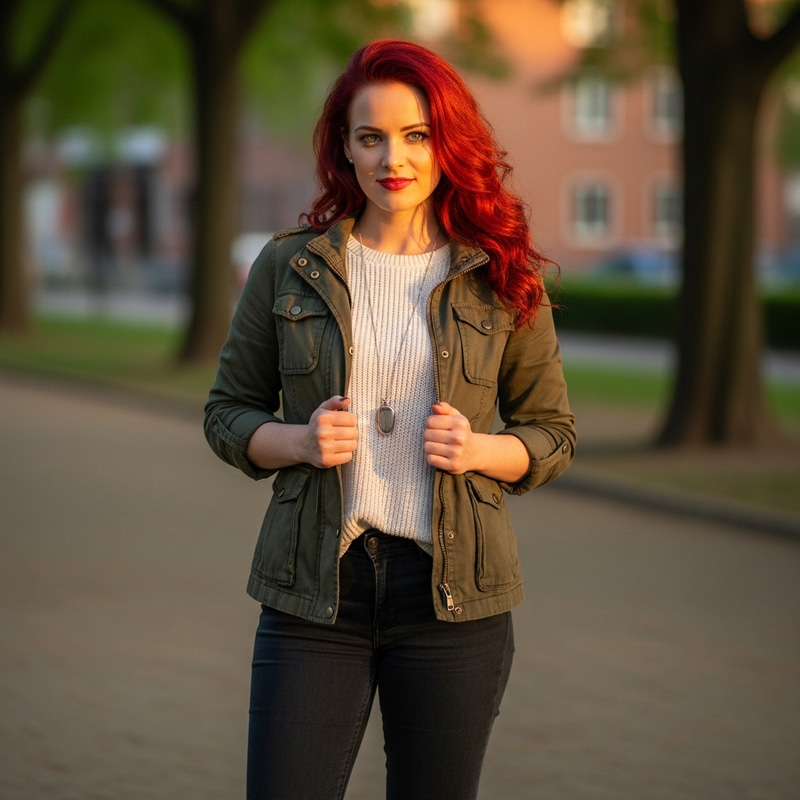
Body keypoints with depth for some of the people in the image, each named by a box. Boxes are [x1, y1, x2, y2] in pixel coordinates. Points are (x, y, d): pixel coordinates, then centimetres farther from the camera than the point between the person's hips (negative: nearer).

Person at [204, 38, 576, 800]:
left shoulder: (501, 279, 3)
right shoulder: (288, 266, 4)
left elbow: (553, 433, 10)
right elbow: (227, 411, 11)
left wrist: (479, 449, -10)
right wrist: (296, 440, -10)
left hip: (450, 593, 0)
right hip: (314, 592, 0)